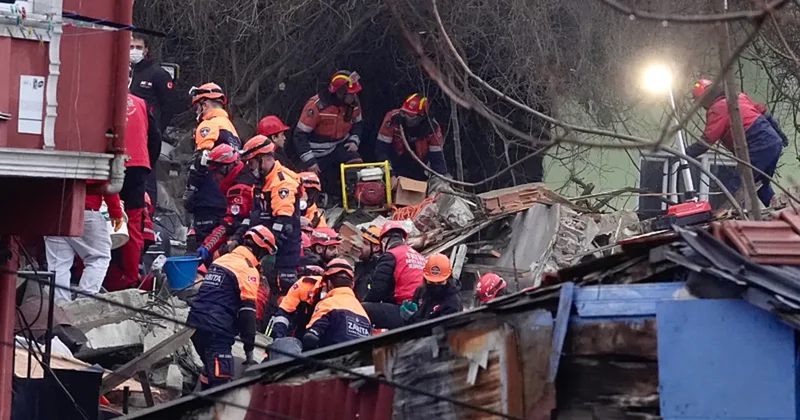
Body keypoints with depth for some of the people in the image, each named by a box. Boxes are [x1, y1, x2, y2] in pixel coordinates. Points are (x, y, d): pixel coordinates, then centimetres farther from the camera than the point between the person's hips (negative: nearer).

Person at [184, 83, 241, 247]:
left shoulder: (209, 126, -6)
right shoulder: (230, 127, 23)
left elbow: (201, 162, -16)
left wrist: (189, 191, -10)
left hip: (210, 198, -9)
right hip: (228, 199, 9)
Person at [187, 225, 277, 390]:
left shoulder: (221, 260, 18)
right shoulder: (248, 270, -7)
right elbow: (247, 312, -13)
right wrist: (249, 351, -12)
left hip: (195, 322, 9)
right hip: (216, 331, -9)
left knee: (210, 369, 28)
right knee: (220, 379, -15)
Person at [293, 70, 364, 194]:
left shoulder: (353, 103, -10)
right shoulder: (316, 106, -27)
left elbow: (357, 124, 13)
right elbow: (300, 136, -22)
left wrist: (354, 141, -7)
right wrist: (310, 161, -28)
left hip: (341, 146, 4)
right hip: (320, 154, -4)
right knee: (330, 189, -2)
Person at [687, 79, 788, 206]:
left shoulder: (717, 110, -6)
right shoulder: (739, 97, 18)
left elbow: (706, 142, -10)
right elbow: (764, 112, 22)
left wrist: (685, 154, -5)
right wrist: (779, 134, 29)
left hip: (760, 149, -9)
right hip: (775, 142, 9)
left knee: (733, 187, -11)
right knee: (762, 185, 24)